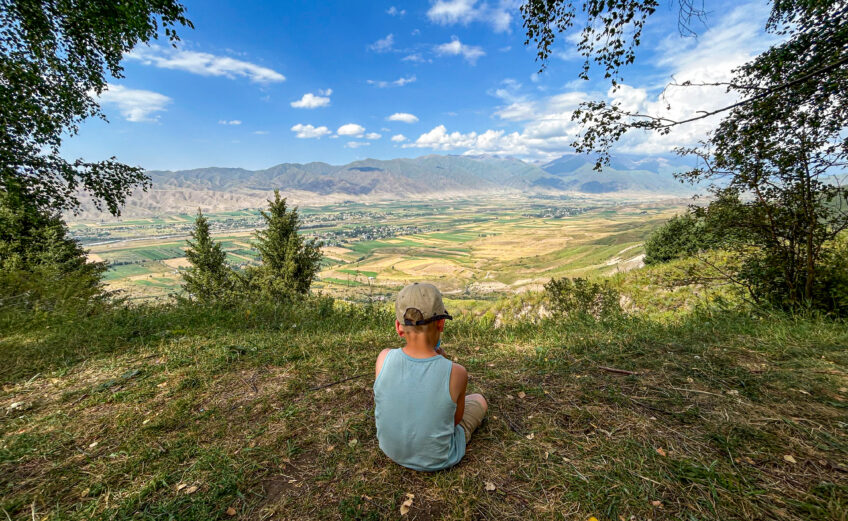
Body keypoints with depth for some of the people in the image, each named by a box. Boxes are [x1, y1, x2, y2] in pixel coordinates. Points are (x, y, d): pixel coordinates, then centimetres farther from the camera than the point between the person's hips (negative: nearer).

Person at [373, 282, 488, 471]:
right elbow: (456, 419, -11)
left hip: (391, 450, 3)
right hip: (438, 460, -2)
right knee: (479, 400, 23)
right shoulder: (456, 373, -32)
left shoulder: (384, 358, -26)